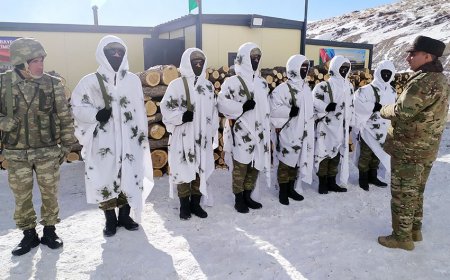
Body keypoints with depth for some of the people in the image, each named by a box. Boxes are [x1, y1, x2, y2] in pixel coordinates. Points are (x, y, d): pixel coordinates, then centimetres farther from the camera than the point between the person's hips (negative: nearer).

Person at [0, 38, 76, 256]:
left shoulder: (53, 84, -5)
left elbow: (65, 117, 0)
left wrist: (66, 144, 1)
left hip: (48, 151, -1)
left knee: (50, 194, 9)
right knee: (22, 197, 10)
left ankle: (49, 231, 27)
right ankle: (29, 234, 28)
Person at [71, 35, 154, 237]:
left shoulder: (133, 80, 7)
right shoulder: (91, 81, -1)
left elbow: (140, 110, 10)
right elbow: (76, 107, 0)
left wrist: (143, 135, 9)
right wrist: (96, 114, -18)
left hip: (129, 141, 2)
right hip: (103, 142, -2)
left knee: (130, 177, 9)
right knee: (105, 178, 4)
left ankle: (125, 215, 28)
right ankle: (110, 219, 22)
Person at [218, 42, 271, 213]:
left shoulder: (262, 83, 14)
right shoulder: (233, 81, -9)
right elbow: (222, 102, -15)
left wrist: (267, 129, 16)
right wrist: (242, 108, -18)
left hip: (258, 132, 7)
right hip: (241, 133, -7)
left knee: (255, 165, 12)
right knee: (240, 166, 0)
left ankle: (247, 196, 27)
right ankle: (238, 199, 15)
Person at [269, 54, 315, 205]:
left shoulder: (306, 88, 13)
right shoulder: (283, 88, -14)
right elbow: (273, 107, -19)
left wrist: (309, 130, 18)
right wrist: (289, 111, -19)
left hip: (303, 133, 8)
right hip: (288, 133, -7)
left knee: (297, 162, 15)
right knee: (286, 162, 2)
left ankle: (291, 189, 29)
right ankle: (283, 191, 15)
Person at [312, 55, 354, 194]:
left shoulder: (349, 86, 15)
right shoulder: (324, 85, -9)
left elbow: (350, 106, 21)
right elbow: (313, 101, -16)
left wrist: (349, 124, 18)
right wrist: (326, 107, -28)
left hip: (341, 127, 7)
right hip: (326, 126, -7)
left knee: (337, 154, 12)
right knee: (324, 153, -3)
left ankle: (331, 182, 22)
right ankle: (322, 183, 8)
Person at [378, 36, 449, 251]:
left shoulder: (424, 81, -22)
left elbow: (402, 111, -23)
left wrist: (384, 110, -2)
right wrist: (392, 110, 8)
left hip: (408, 148, -9)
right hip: (427, 147, 10)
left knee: (403, 193, 2)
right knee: (416, 191, 20)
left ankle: (402, 236, 14)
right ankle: (415, 229, 33)